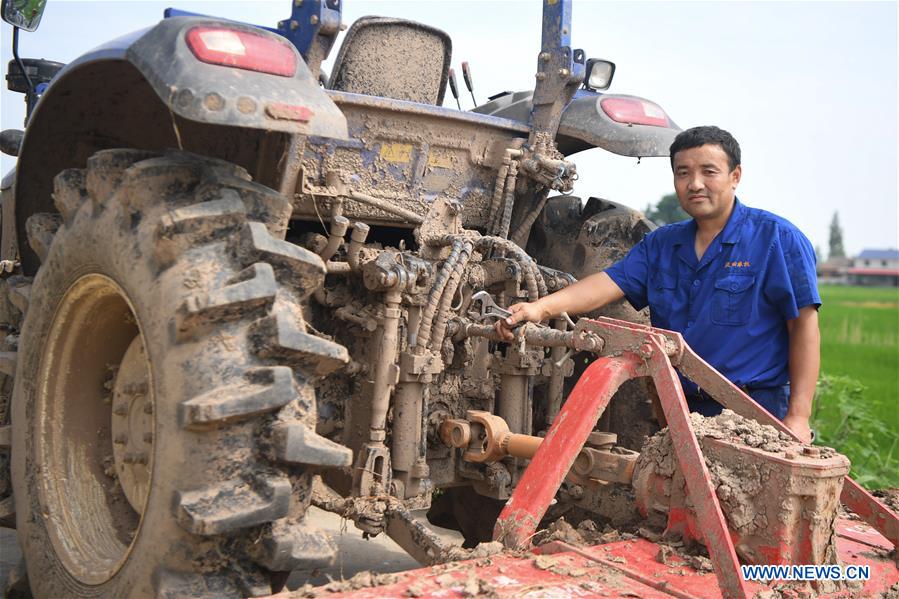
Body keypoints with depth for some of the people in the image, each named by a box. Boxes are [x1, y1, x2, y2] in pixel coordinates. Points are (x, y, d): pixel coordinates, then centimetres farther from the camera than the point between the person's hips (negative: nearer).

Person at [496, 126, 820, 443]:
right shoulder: (661, 244, 12)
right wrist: (542, 307, -21)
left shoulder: (776, 238, -4)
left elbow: (804, 324, -8)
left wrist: (798, 417, -14)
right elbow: (610, 282, -2)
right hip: (681, 409, 5)